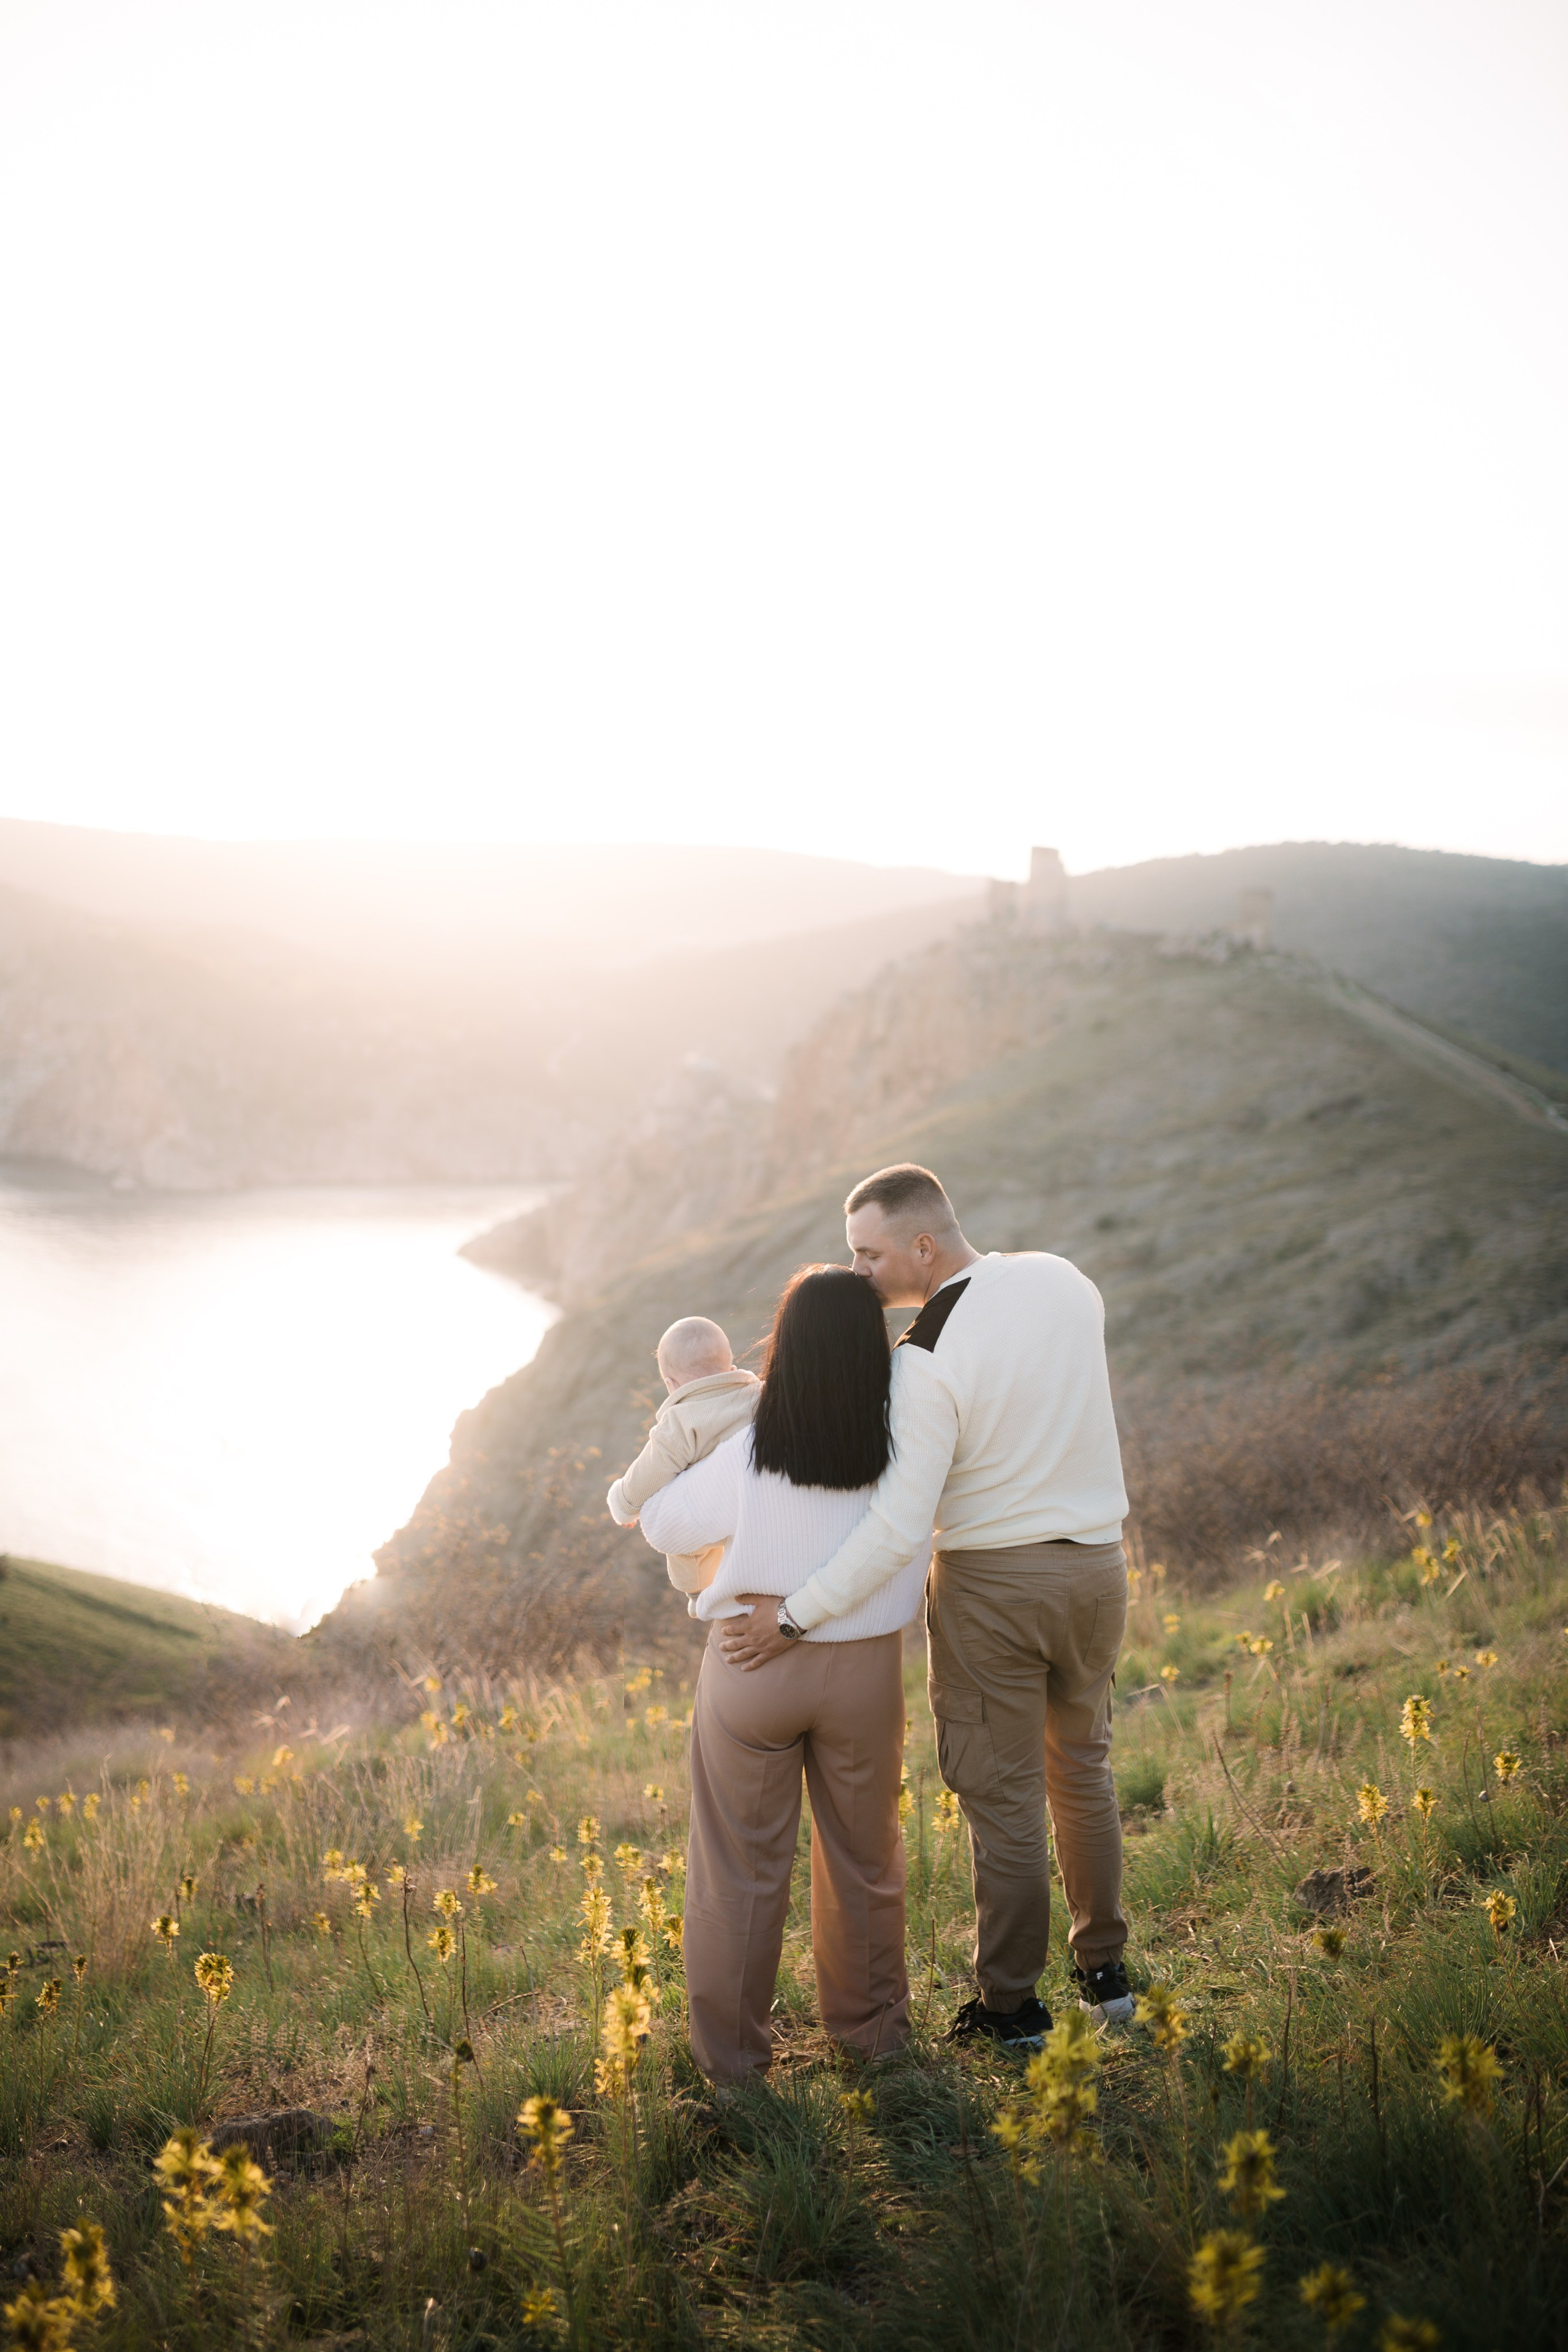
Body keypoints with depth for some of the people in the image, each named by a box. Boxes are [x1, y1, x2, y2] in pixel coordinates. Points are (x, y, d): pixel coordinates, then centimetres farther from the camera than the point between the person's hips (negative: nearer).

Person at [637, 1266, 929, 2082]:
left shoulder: (745, 1459, -18)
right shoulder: (902, 1453, -14)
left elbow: (660, 1523, -1)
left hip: (752, 1669, -2)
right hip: (865, 1672, 2)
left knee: (741, 1863, 12)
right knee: (864, 1858, 20)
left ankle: (731, 2051, 21)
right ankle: (870, 2026, 35)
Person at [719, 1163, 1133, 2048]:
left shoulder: (928, 1362, -23)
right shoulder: (1062, 1280, -4)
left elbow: (898, 1531, -27)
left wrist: (796, 1617, -21)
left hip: (991, 1582, -6)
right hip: (1096, 1562, 6)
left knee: (1001, 1791, 8)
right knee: (1082, 1766, 23)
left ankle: (1012, 2006, 19)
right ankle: (1105, 1970, 34)